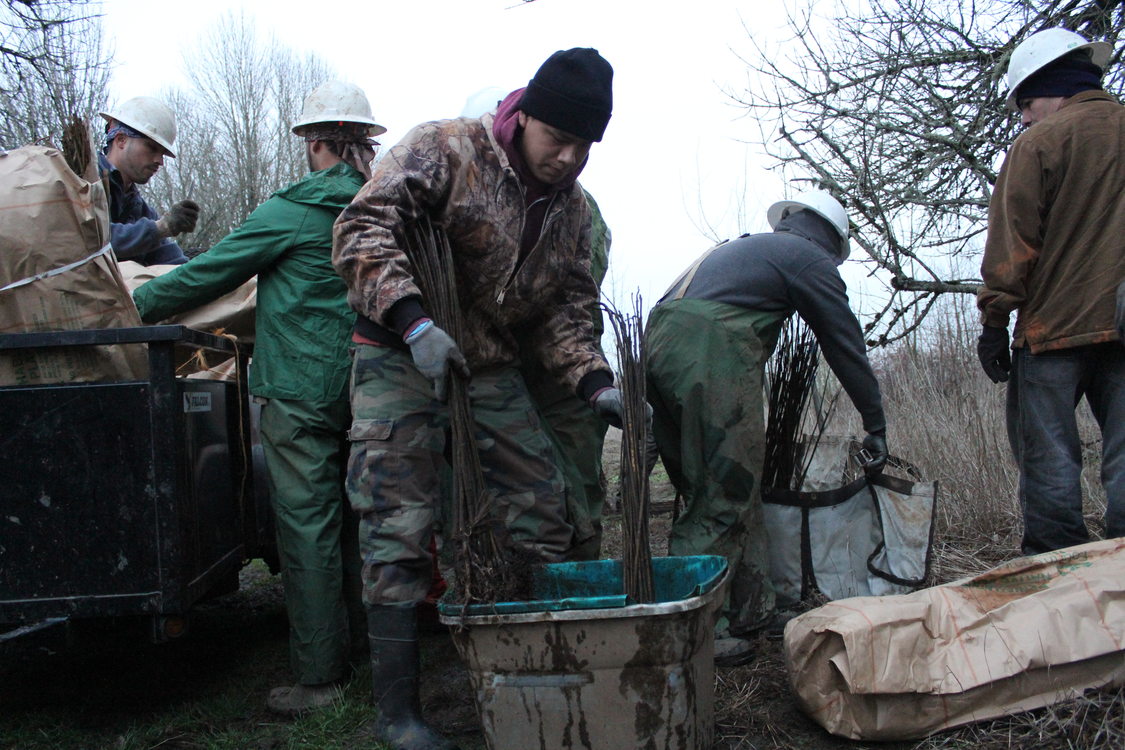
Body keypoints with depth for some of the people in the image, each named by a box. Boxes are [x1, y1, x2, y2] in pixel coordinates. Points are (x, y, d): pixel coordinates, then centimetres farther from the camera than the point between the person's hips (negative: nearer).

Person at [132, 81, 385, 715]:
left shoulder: (293, 209, -11)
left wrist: (135, 304, 8)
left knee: (307, 525, -2)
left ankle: (320, 674, 3)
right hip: (363, 386, 7)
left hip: (300, 387, -7)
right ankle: (364, 641, 29)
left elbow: (211, 272, -5)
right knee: (354, 516, 17)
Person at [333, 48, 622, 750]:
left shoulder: (572, 206, 7)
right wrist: (415, 322, -35)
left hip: (493, 373, 6)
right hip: (401, 360, -6)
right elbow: (363, 228, -23)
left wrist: (595, 382, -8)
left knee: (542, 519, 6)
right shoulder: (447, 148, -13)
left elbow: (563, 311, 9)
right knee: (400, 533, -6)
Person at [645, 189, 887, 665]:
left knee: (737, 489, 14)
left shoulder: (741, 247, 34)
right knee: (724, 496, -4)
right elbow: (846, 346, 13)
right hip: (711, 353, -8)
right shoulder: (810, 259, 12)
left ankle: (754, 613, 20)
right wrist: (876, 427, 22)